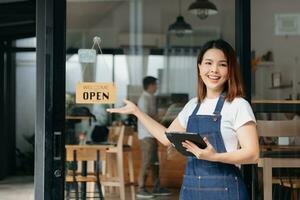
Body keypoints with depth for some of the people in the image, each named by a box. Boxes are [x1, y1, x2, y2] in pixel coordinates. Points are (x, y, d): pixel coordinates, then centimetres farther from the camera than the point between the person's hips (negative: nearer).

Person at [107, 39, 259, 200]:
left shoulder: (238, 105, -7)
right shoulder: (193, 105, 11)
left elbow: (252, 154, -12)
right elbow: (167, 137, 21)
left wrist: (213, 157, -26)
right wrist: (136, 111, 21)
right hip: (190, 187, 5)